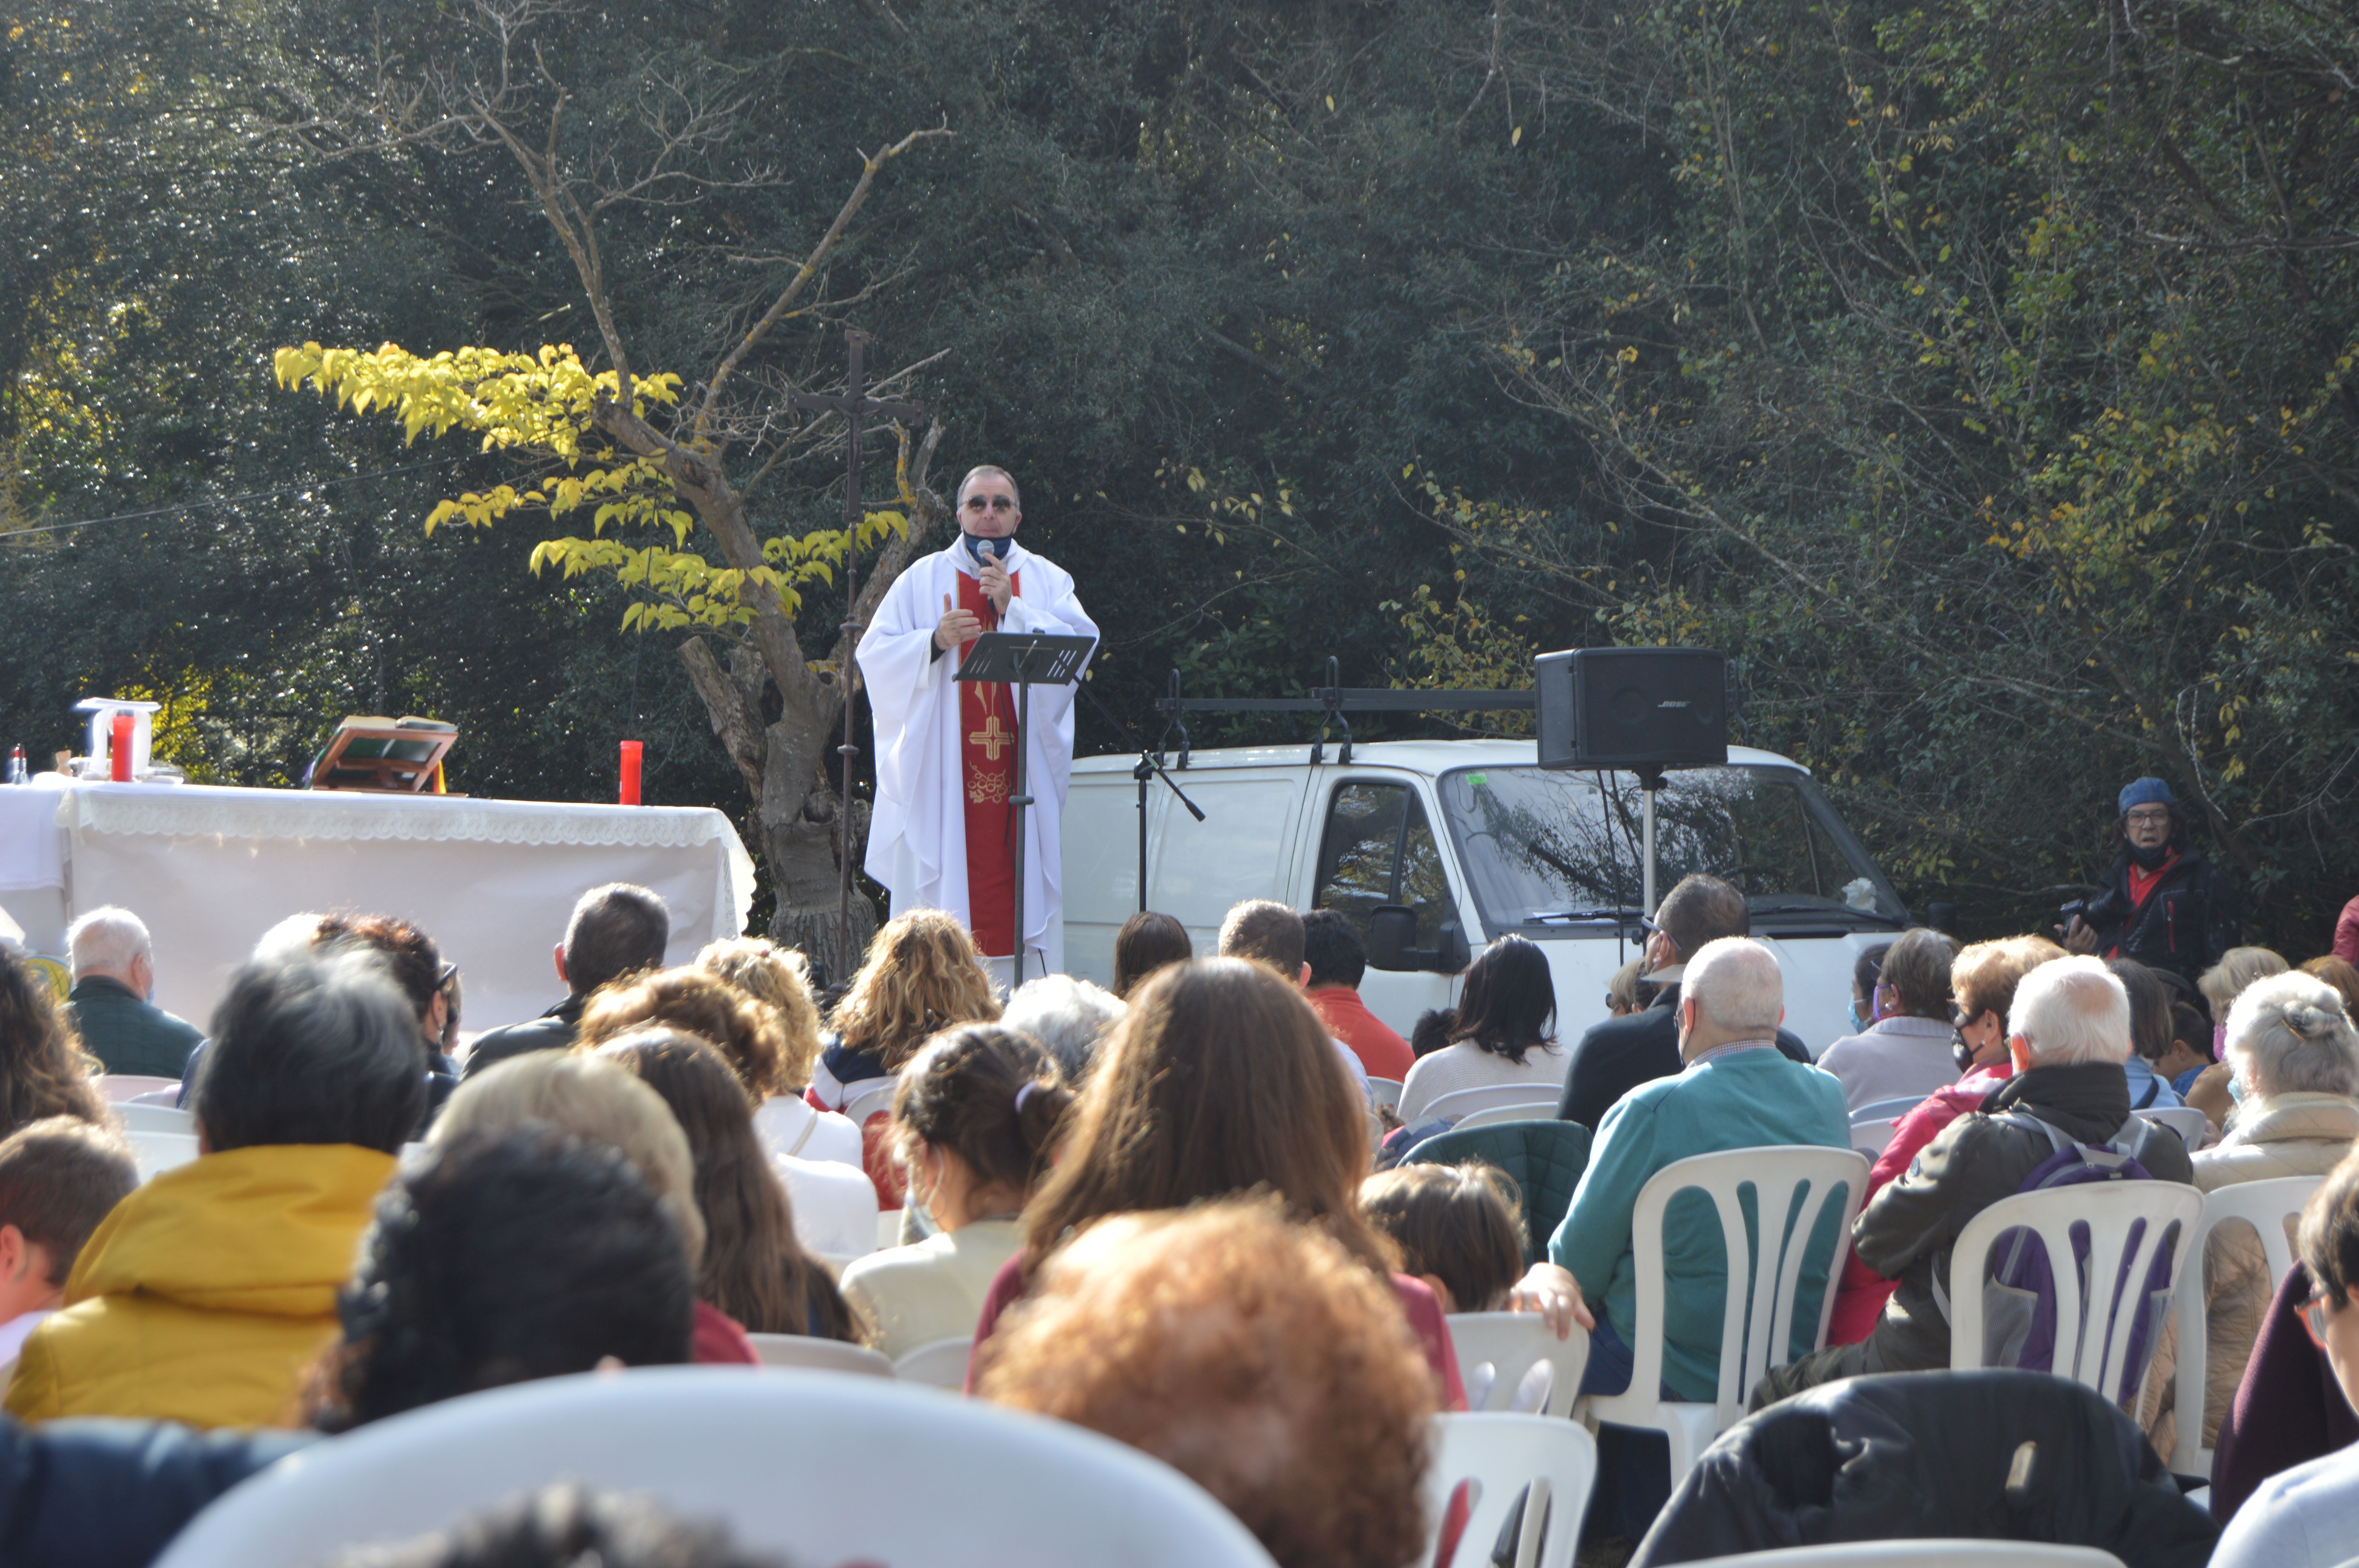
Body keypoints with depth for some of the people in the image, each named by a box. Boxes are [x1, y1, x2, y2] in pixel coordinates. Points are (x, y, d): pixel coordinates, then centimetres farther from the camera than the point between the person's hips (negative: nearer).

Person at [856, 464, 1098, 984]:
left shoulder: (1047, 581, 13)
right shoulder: (923, 579, 10)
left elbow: (1080, 645, -4)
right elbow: (874, 655, 4)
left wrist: (1012, 608, -13)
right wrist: (935, 642, -12)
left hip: (1021, 766, 1)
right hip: (941, 773, -1)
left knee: (1017, 881, -5)